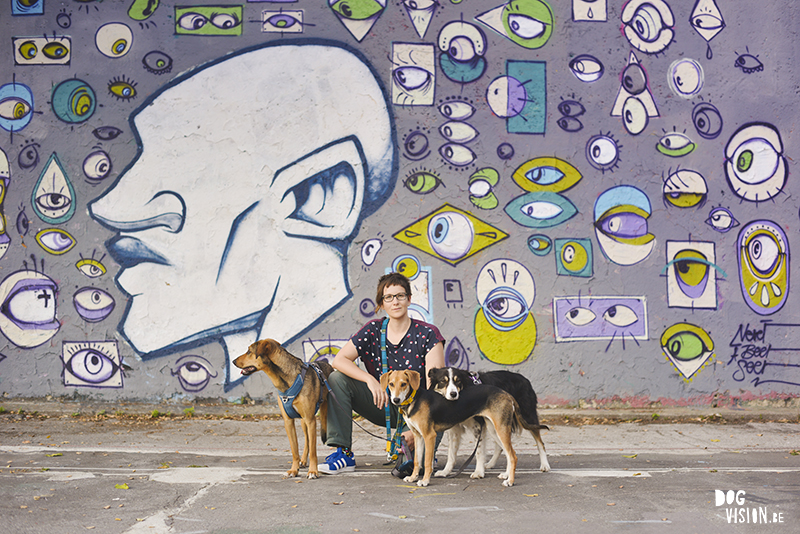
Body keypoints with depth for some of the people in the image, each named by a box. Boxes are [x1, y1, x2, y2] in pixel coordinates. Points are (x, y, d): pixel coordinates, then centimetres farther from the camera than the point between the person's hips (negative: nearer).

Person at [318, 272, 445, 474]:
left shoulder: (428, 334, -11)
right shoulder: (373, 330, -1)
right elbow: (339, 360, -10)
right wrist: (370, 380, -26)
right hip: (383, 406, 4)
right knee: (337, 379, -16)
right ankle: (343, 454, -14)